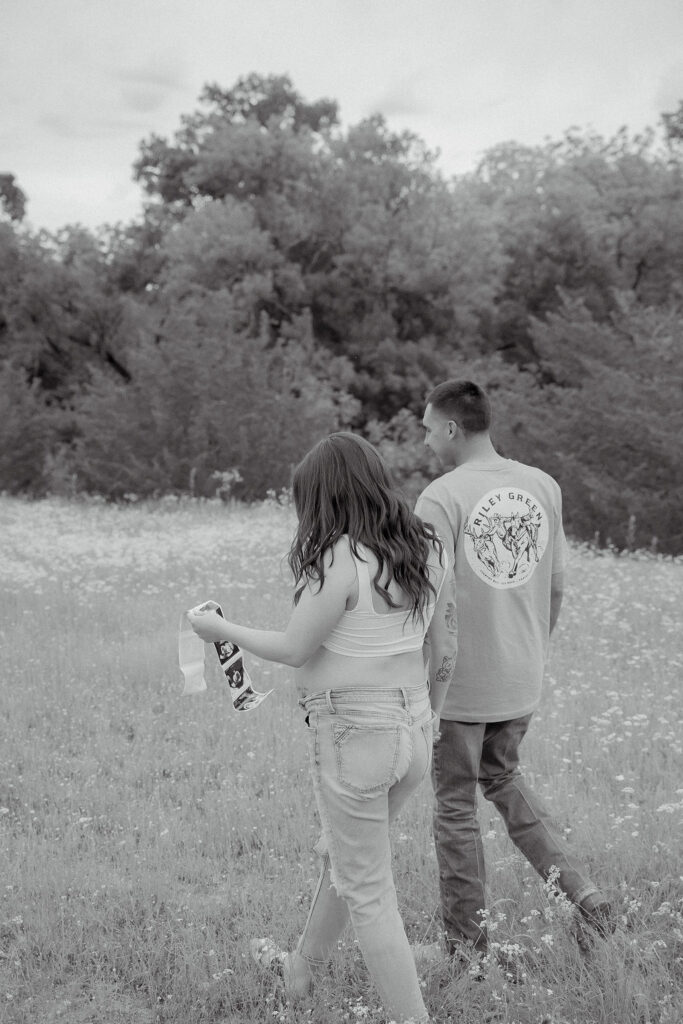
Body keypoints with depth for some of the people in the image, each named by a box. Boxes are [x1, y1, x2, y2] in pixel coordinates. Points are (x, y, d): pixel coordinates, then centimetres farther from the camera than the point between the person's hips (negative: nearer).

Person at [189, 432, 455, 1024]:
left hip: (352, 732, -8)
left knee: (367, 891, 7)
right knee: (341, 855, 28)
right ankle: (301, 973, 48)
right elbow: (446, 649, 7)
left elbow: (294, 649, -15)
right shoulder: (428, 550, 1)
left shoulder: (341, 561, -21)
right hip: (411, 730, 8)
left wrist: (221, 630, 1)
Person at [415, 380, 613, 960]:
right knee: (502, 778, 26)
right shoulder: (544, 487, 2)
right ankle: (584, 895, 16)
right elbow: (556, 585, 9)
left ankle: (468, 945, 20)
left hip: (461, 680, -6)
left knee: (456, 805, 9)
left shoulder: (441, 499, -16)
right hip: (523, 681, 6)